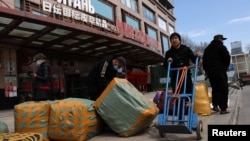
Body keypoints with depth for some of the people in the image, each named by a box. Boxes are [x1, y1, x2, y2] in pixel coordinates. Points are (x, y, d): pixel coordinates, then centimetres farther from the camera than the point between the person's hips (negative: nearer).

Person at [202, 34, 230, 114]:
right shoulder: (221, 47, -2)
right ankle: (223, 109, -3)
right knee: (223, 89, -2)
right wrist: (225, 67, 10)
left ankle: (215, 105, 11)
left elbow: (204, 60, 14)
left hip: (209, 72, 6)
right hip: (220, 71, -6)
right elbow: (227, 58, -6)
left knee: (215, 88, 16)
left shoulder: (207, 49, 17)